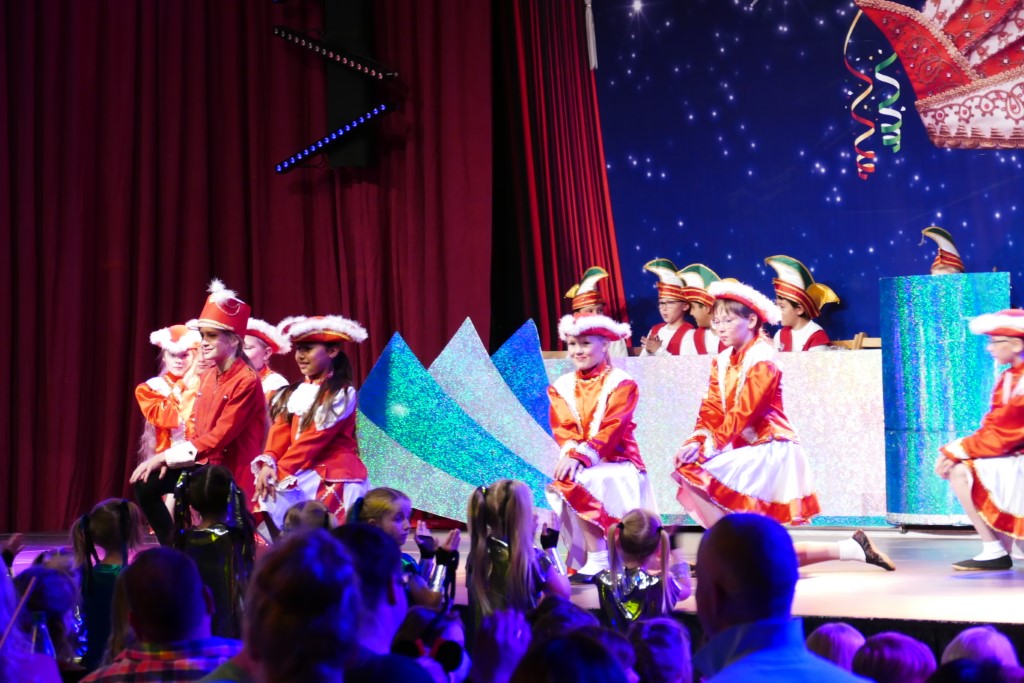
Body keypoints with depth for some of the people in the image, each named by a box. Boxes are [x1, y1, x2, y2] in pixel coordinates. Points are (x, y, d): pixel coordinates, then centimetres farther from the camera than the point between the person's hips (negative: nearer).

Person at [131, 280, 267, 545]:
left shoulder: (247, 382, -19)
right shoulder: (207, 376, 8)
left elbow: (219, 437, -24)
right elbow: (195, 425, 14)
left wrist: (165, 457, -24)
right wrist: (169, 458, -5)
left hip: (231, 472, -8)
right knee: (145, 483, -1)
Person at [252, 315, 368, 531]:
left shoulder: (341, 394, -8)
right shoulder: (294, 393, 13)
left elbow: (314, 438, -14)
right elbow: (280, 433, 2)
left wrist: (281, 471, -17)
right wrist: (268, 463, -16)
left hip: (333, 477, -6)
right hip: (301, 474, 6)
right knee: (268, 495, -15)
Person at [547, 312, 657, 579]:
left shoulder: (621, 382, -4)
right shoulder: (562, 386, 11)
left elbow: (611, 429, -15)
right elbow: (562, 429, 0)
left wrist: (580, 456, -27)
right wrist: (570, 455, -21)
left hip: (617, 461, -5)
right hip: (578, 462, 5)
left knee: (575, 483, -31)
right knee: (560, 483, -27)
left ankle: (598, 558, -21)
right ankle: (595, 556, -16)